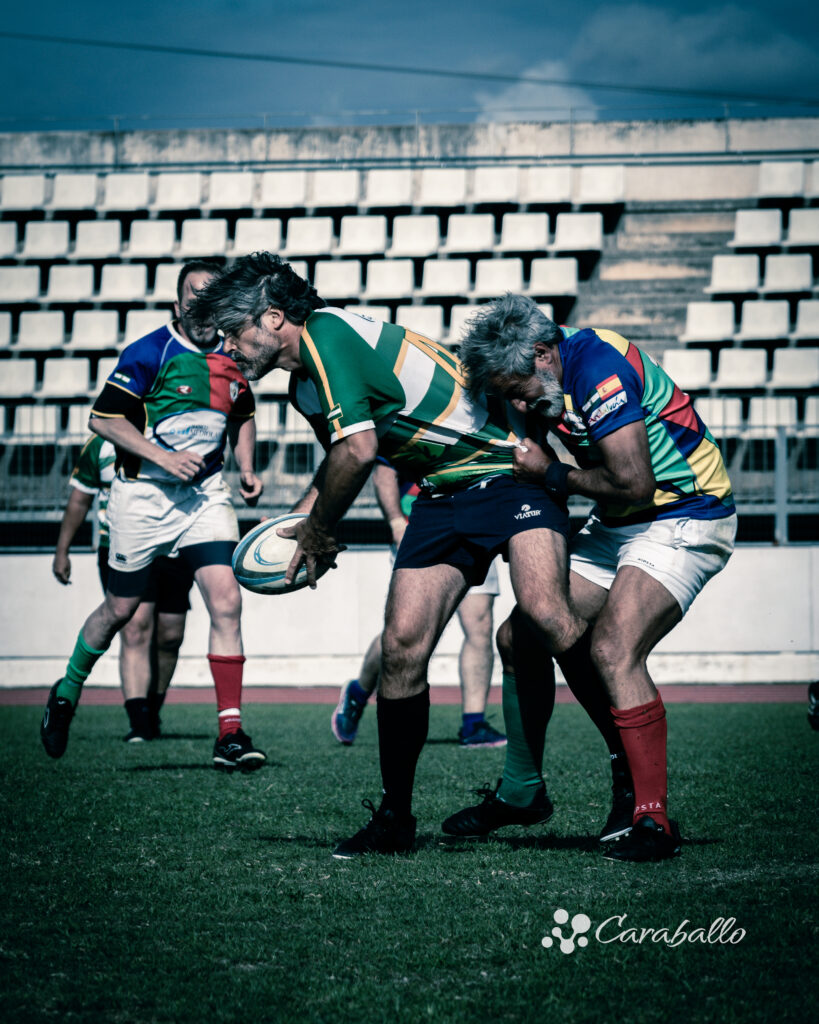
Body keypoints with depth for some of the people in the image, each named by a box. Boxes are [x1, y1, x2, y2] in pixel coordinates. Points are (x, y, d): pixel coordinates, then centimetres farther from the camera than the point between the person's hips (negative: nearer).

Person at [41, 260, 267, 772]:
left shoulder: (232, 359, 5)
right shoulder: (149, 353, -12)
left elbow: (243, 416, 23)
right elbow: (104, 419, -13)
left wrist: (247, 469, 7)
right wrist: (163, 458, -20)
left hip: (205, 493, 4)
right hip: (143, 494, -3)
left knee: (226, 602, -13)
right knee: (120, 610, 7)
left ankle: (230, 733, -10)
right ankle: (67, 693, 35)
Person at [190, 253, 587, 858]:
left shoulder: (328, 331, -16)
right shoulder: (307, 383, 13)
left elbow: (358, 449, -25)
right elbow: (345, 457, 32)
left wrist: (317, 534, -10)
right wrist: (296, 524, 23)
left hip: (510, 469, -8)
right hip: (444, 494, 9)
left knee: (547, 615, -29)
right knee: (402, 646, -4)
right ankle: (395, 818, 5)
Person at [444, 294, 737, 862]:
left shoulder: (598, 367, -25)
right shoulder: (543, 383, 2)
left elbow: (634, 485, -28)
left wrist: (551, 474, -15)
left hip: (685, 521, -9)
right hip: (615, 526, 9)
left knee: (612, 649, -26)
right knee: (520, 635, 7)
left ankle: (655, 822, -20)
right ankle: (519, 792, 24)